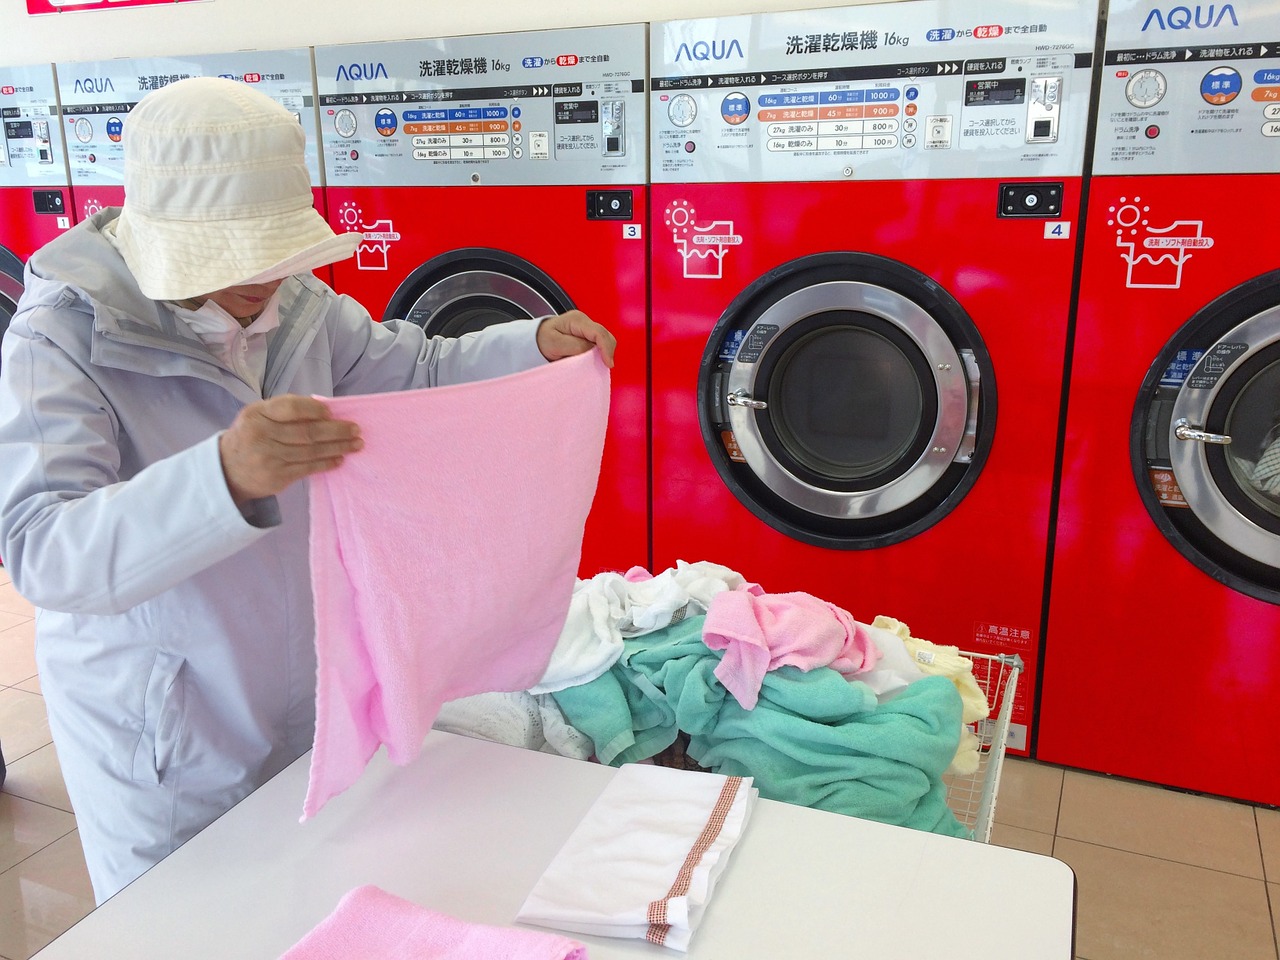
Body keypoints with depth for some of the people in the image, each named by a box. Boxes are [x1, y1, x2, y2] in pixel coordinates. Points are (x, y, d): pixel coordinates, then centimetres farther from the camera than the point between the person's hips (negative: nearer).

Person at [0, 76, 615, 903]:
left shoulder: (293, 303, -4)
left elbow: (417, 372, 8)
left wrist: (538, 344, -8)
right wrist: (225, 474, -52)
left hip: (304, 695, 6)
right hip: (163, 745, -5)